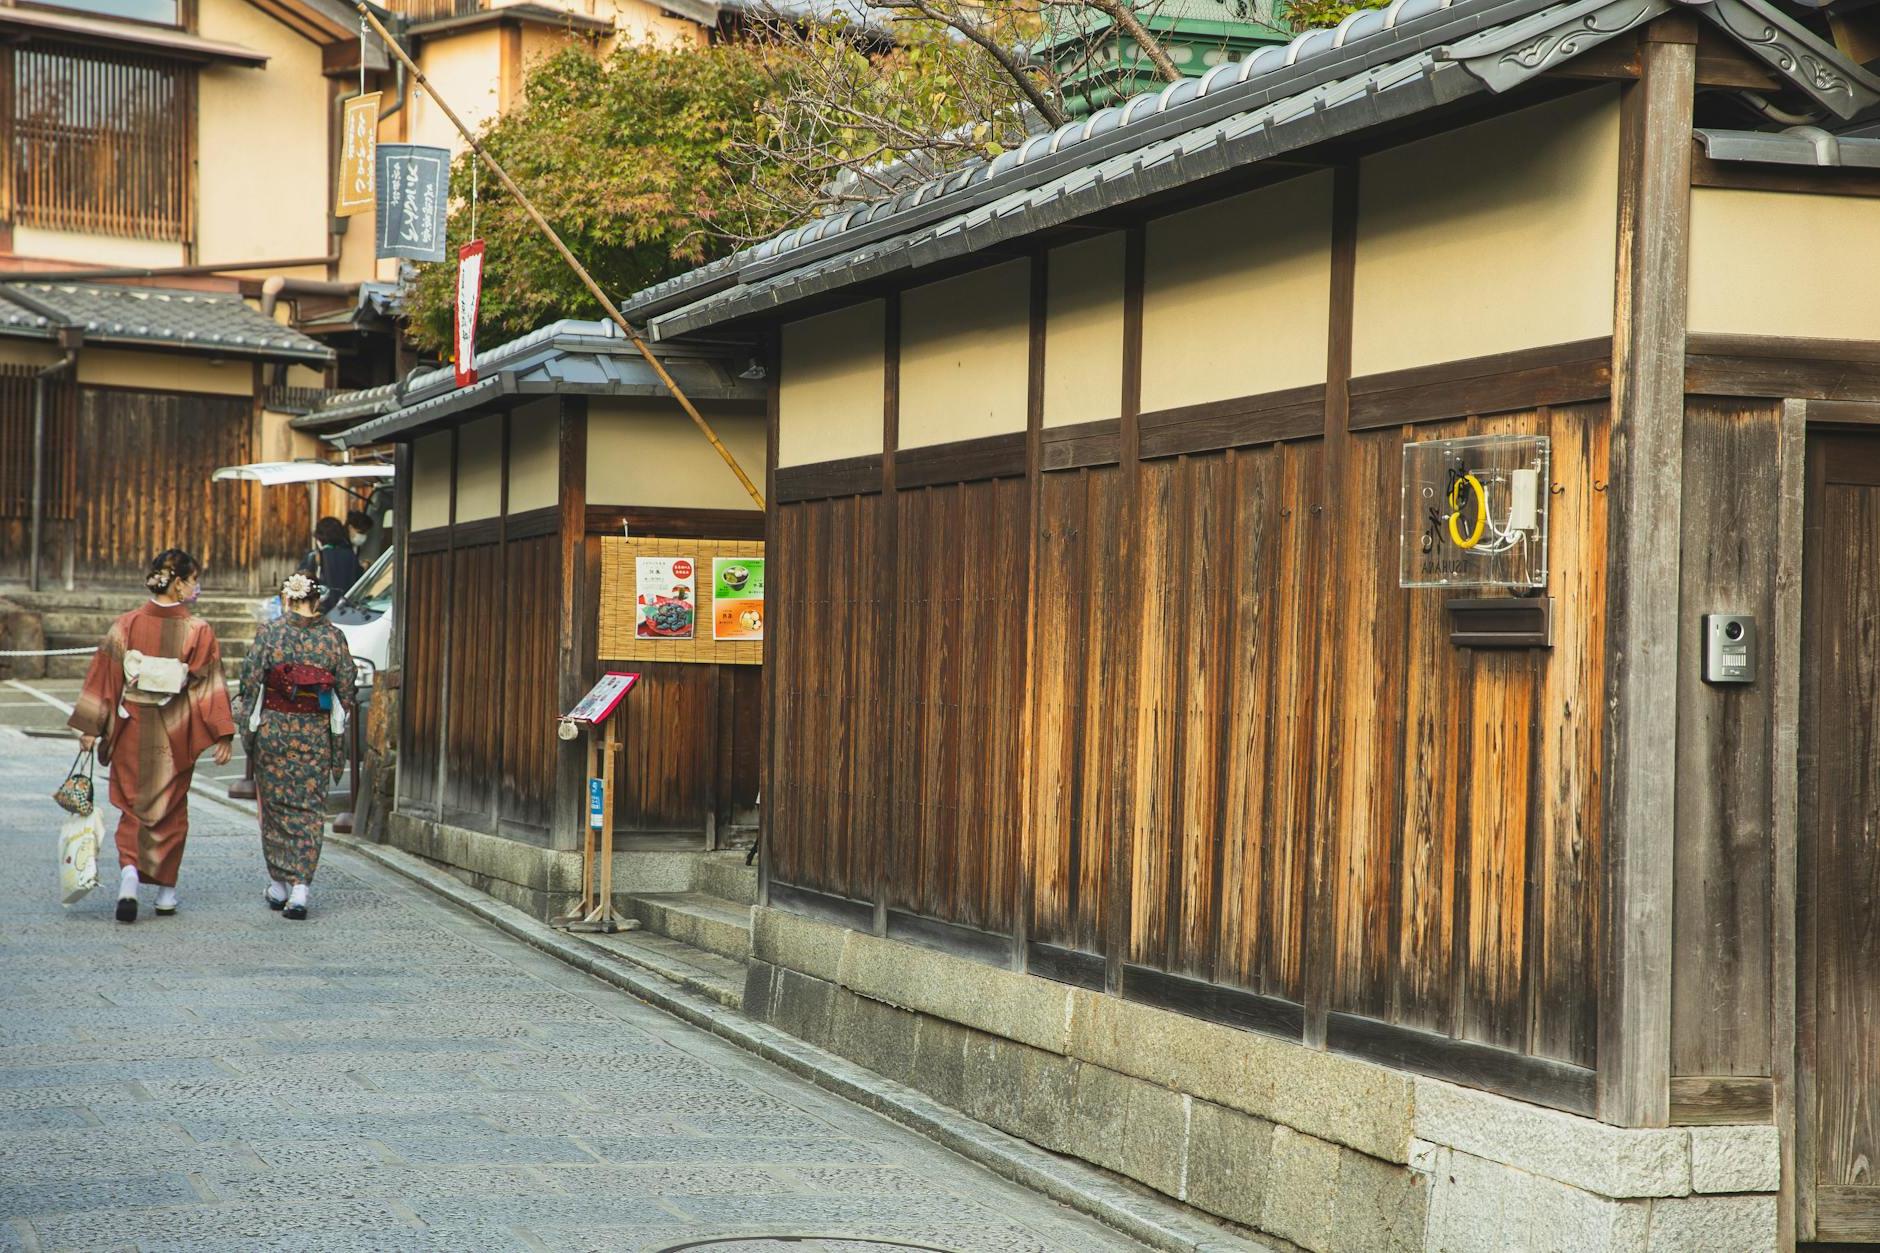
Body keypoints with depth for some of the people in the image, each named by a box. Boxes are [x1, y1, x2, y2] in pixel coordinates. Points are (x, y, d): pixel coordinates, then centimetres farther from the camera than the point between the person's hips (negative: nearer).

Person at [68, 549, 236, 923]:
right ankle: (165, 891, 18)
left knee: (133, 807, 11)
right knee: (171, 809, 14)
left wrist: (89, 727, 4)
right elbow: (210, 686, -9)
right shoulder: (198, 631, -11)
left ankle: (129, 869, -14)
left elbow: (105, 678, -3)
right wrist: (224, 735, -4)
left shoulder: (127, 625, -5)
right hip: (175, 737, -1)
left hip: (132, 730, 1)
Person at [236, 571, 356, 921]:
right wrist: (339, 747, 9)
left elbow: (250, 685, -4)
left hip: (273, 727, -1)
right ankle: (300, 887, -7)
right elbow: (345, 692, 2)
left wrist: (247, 733, 6)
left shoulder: (268, 634, -4)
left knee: (275, 805, 12)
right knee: (310, 808, 4)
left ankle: (279, 884, 18)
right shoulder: (334, 637, 0)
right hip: (316, 732, 1)